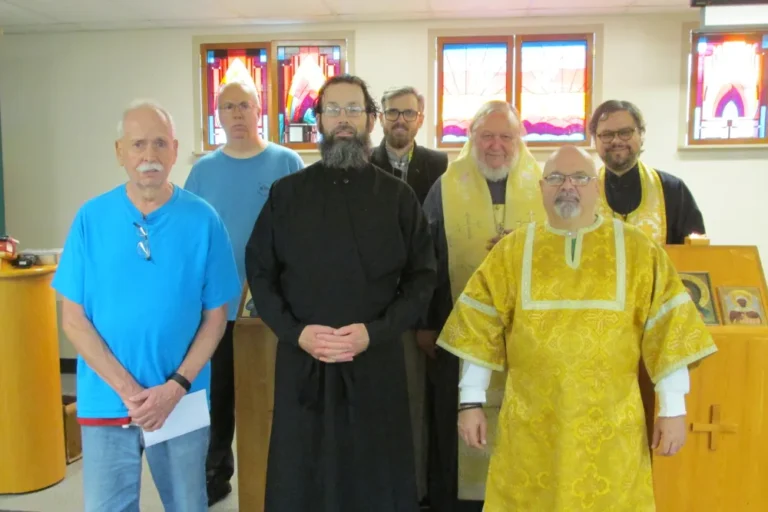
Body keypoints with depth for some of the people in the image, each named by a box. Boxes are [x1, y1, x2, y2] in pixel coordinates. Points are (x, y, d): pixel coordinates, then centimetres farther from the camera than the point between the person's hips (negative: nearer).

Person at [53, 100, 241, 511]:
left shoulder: (202, 219, -6)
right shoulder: (92, 218, -4)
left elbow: (215, 316, -2)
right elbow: (73, 319, -3)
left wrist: (175, 387, -12)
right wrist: (127, 389, -12)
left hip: (182, 401, 0)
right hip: (106, 402, 0)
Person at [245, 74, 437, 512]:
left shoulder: (398, 196, 3)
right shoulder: (286, 192, 5)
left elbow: (423, 277, 1)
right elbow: (260, 273, 4)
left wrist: (374, 331, -12)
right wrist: (296, 331, -11)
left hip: (376, 362, 0)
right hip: (301, 361, 1)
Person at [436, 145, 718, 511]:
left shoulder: (637, 250, 1)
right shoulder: (511, 251, 2)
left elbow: (666, 332, -1)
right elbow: (482, 331, 0)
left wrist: (673, 409, -4)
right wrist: (471, 402, -3)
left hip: (610, 425, 0)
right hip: (531, 424, 1)